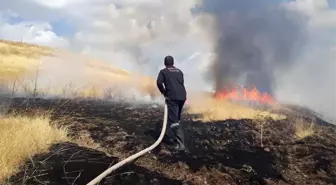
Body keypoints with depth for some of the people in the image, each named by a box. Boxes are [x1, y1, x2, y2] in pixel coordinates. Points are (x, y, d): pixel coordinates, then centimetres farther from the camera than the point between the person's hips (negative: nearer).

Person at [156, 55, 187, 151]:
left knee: (173, 121, -5)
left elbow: (159, 82, -8)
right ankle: (177, 138, 33)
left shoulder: (163, 71, 6)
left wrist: (164, 92, 6)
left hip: (172, 97, -6)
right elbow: (182, 83, 19)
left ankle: (180, 144, -13)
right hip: (182, 96, 6)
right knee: (177, 118, 24)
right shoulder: (179, 71, 21)